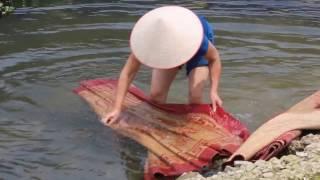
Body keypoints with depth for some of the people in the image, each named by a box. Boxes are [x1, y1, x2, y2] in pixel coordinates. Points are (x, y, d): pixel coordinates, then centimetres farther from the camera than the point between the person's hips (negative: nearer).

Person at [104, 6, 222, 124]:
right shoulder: (148, 39, -38)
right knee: (156, 95, -9)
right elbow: (127, 73, -34)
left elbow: (214, 58, -24)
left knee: (195, 97, -18)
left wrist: (214, 91, -35)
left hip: (196, 49, -2)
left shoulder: (195, 38, -44)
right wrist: (117, 109, -38)